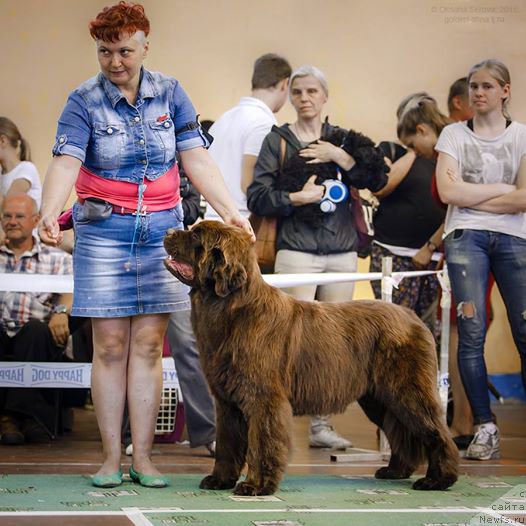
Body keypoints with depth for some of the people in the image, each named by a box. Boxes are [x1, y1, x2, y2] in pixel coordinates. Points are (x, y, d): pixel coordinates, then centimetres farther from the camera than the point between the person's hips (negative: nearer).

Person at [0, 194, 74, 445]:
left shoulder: (57, 258, 18)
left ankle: (24, 412, -35)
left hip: (34, 341, 0)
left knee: (36, 330, -35)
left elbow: (69, 290, 4)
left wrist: (62, 311, -17)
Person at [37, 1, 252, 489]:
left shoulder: (170, 93, 3)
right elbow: (65, 161, -18)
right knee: (110, 346, 0)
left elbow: (197, 160, -1)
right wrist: (49, 212, -37)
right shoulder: (84, 101, -4)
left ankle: (143, 456, 8)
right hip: (104, 230, -2)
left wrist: (230, 210, -14)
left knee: (148, 345, 3)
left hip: (161, 230, 2)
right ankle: (110, 456, 8)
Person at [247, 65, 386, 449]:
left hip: (342, 251, 3)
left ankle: (321, 424, 9)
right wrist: (297, 197, -13)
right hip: (296, 251, -3)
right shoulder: (278, 141, 6)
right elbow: (256, 197, -1)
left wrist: (339, 156, -9)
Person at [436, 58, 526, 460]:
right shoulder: (454, 134, 10)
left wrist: (471, 198, -4)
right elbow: (448, 191, -4)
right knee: (472, 333, -8)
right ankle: (485, 428, -5)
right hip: (465, 238, 0)